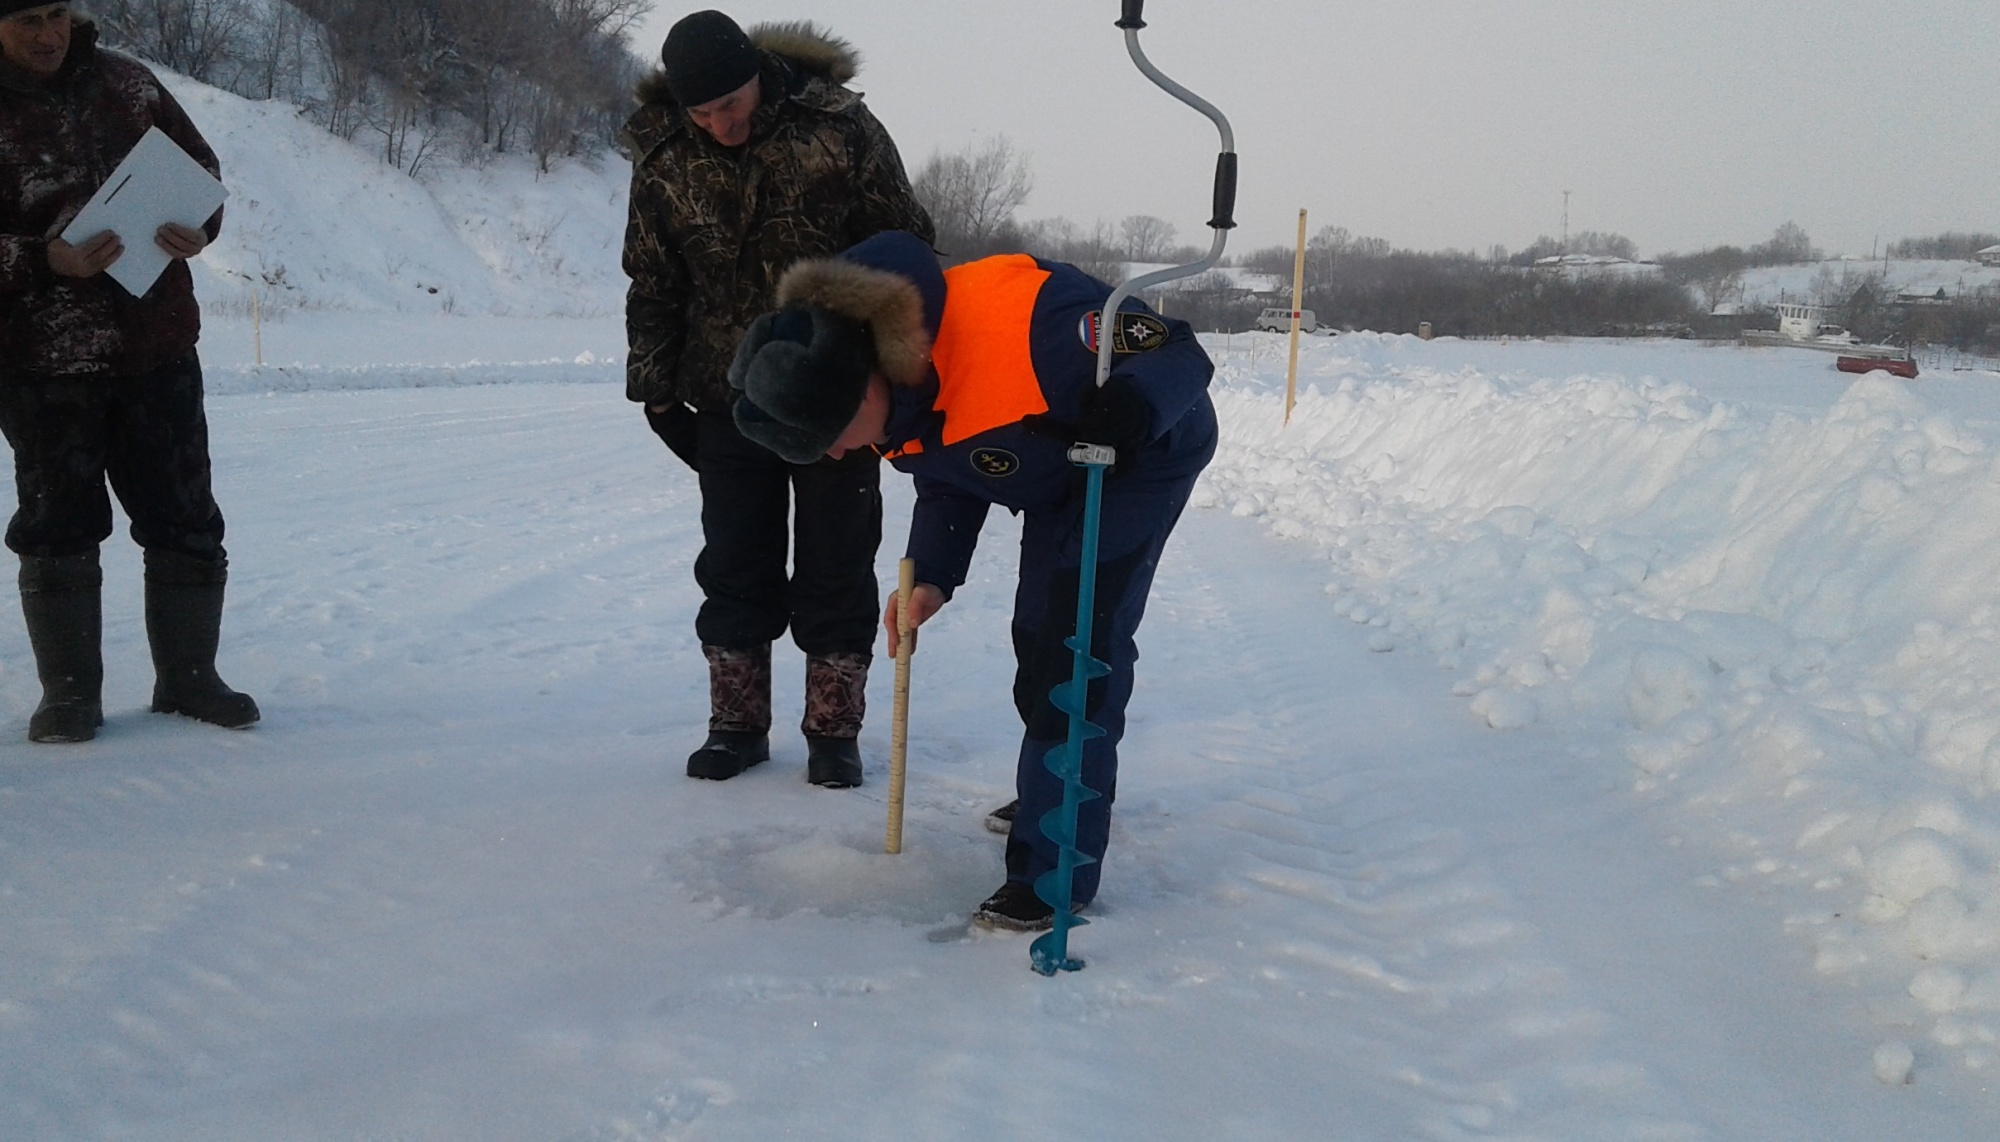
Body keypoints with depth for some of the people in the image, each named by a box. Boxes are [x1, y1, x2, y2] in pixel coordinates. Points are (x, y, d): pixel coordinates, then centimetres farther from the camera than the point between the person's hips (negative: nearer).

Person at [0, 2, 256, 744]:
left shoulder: (126, 83, 5)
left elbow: (201, 167, 11)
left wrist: (199, 225, -9)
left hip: (157, 344, 3)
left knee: (186, 519, 7)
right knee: (59, 529, 3)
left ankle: (187, 678, 20)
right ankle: (69, 695, 17)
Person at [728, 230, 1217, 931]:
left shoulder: (1015, 322, -42)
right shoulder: (893, 394, -14)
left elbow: (1178, 356, -36)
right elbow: (945, 477, 2)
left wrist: (1128, 407, -55)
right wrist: (932, 576, -9)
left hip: (1146, 457, -8)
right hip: (1056, 477, 9)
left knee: (1077, 645, -15)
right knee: (1036, 635, 18)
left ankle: (1052, 873, -8)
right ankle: (1072, 794, 43)